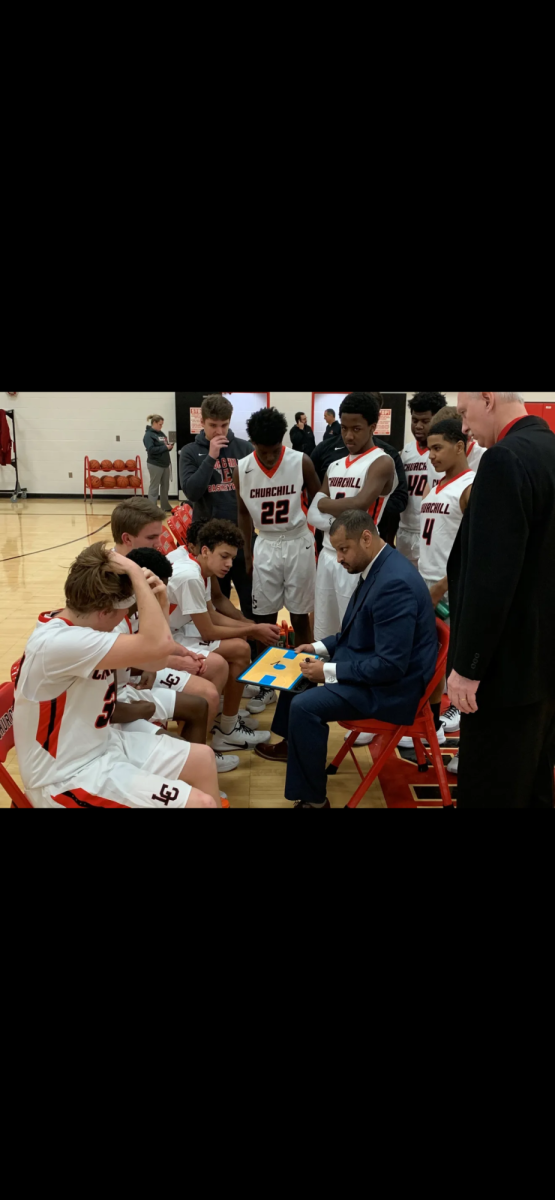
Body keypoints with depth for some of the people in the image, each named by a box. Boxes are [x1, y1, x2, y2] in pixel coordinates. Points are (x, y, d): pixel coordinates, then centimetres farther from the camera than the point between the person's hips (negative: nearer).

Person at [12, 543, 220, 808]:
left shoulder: (86, 625, 0)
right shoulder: (59, 642, -30)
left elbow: (150, 656, 8)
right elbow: (157, 644, -36)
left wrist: (153, 599, -5)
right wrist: (136, 574, -27)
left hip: (104, 745, 10)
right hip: (69, 778, -9)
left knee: (203, 759, 12)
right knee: (202, 803, -14)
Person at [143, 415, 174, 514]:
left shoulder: (161, 434, 15)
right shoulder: (148, 435, -9)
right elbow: (151, 450, -20)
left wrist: (169, 446, -1)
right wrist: (165, 447, -19)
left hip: (165, 464, 8)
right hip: (155, 465, -8)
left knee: (165, 486, 13)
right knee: (154, 487, -3)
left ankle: (166, 506, 23)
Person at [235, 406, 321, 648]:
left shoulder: (302, 462, -11)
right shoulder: (242, 470, -5)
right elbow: (244, 512, 9)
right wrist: (246, 554, 12)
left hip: (299, 543, -2)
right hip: (265, 545, 2)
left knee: (300, 616, 6)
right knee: (263, 617, 7)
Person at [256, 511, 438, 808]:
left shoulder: (394, 583, -29)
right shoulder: (378, 567, 4)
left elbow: (391, 666, -29)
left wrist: (330, 671, -22)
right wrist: (321, 648, 7)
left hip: (390, 686, -11)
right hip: (369, 663, 11)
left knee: (304, 705, -24)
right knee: (299, 672, 21)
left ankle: (312, 799, -7)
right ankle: (292, 744, 41)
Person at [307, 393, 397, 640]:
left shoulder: (381, 462, -8)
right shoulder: (334, 466, 14)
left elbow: (359, 505, -23)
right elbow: (313, 515, 7)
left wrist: (325, 504, -5)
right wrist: (337, 518, -13)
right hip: (328, 556, 7)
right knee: (324, 636, 12)